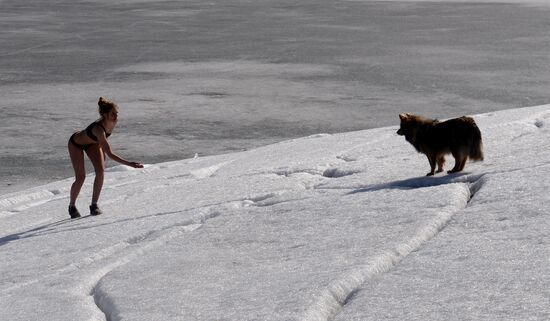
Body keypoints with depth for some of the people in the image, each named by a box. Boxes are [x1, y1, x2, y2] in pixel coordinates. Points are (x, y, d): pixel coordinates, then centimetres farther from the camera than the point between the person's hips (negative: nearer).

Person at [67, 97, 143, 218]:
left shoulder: (113, 122, -22)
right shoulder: (98, 129, -44)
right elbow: (110, 154, -48)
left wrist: (102, 149, 11)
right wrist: (130, 164, -52)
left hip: (92, 142, 6)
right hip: (76, 144, -6)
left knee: (100, 171, -11)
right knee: (80, 177, -10)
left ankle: (94, 205, 0)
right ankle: (72, 206, 14)